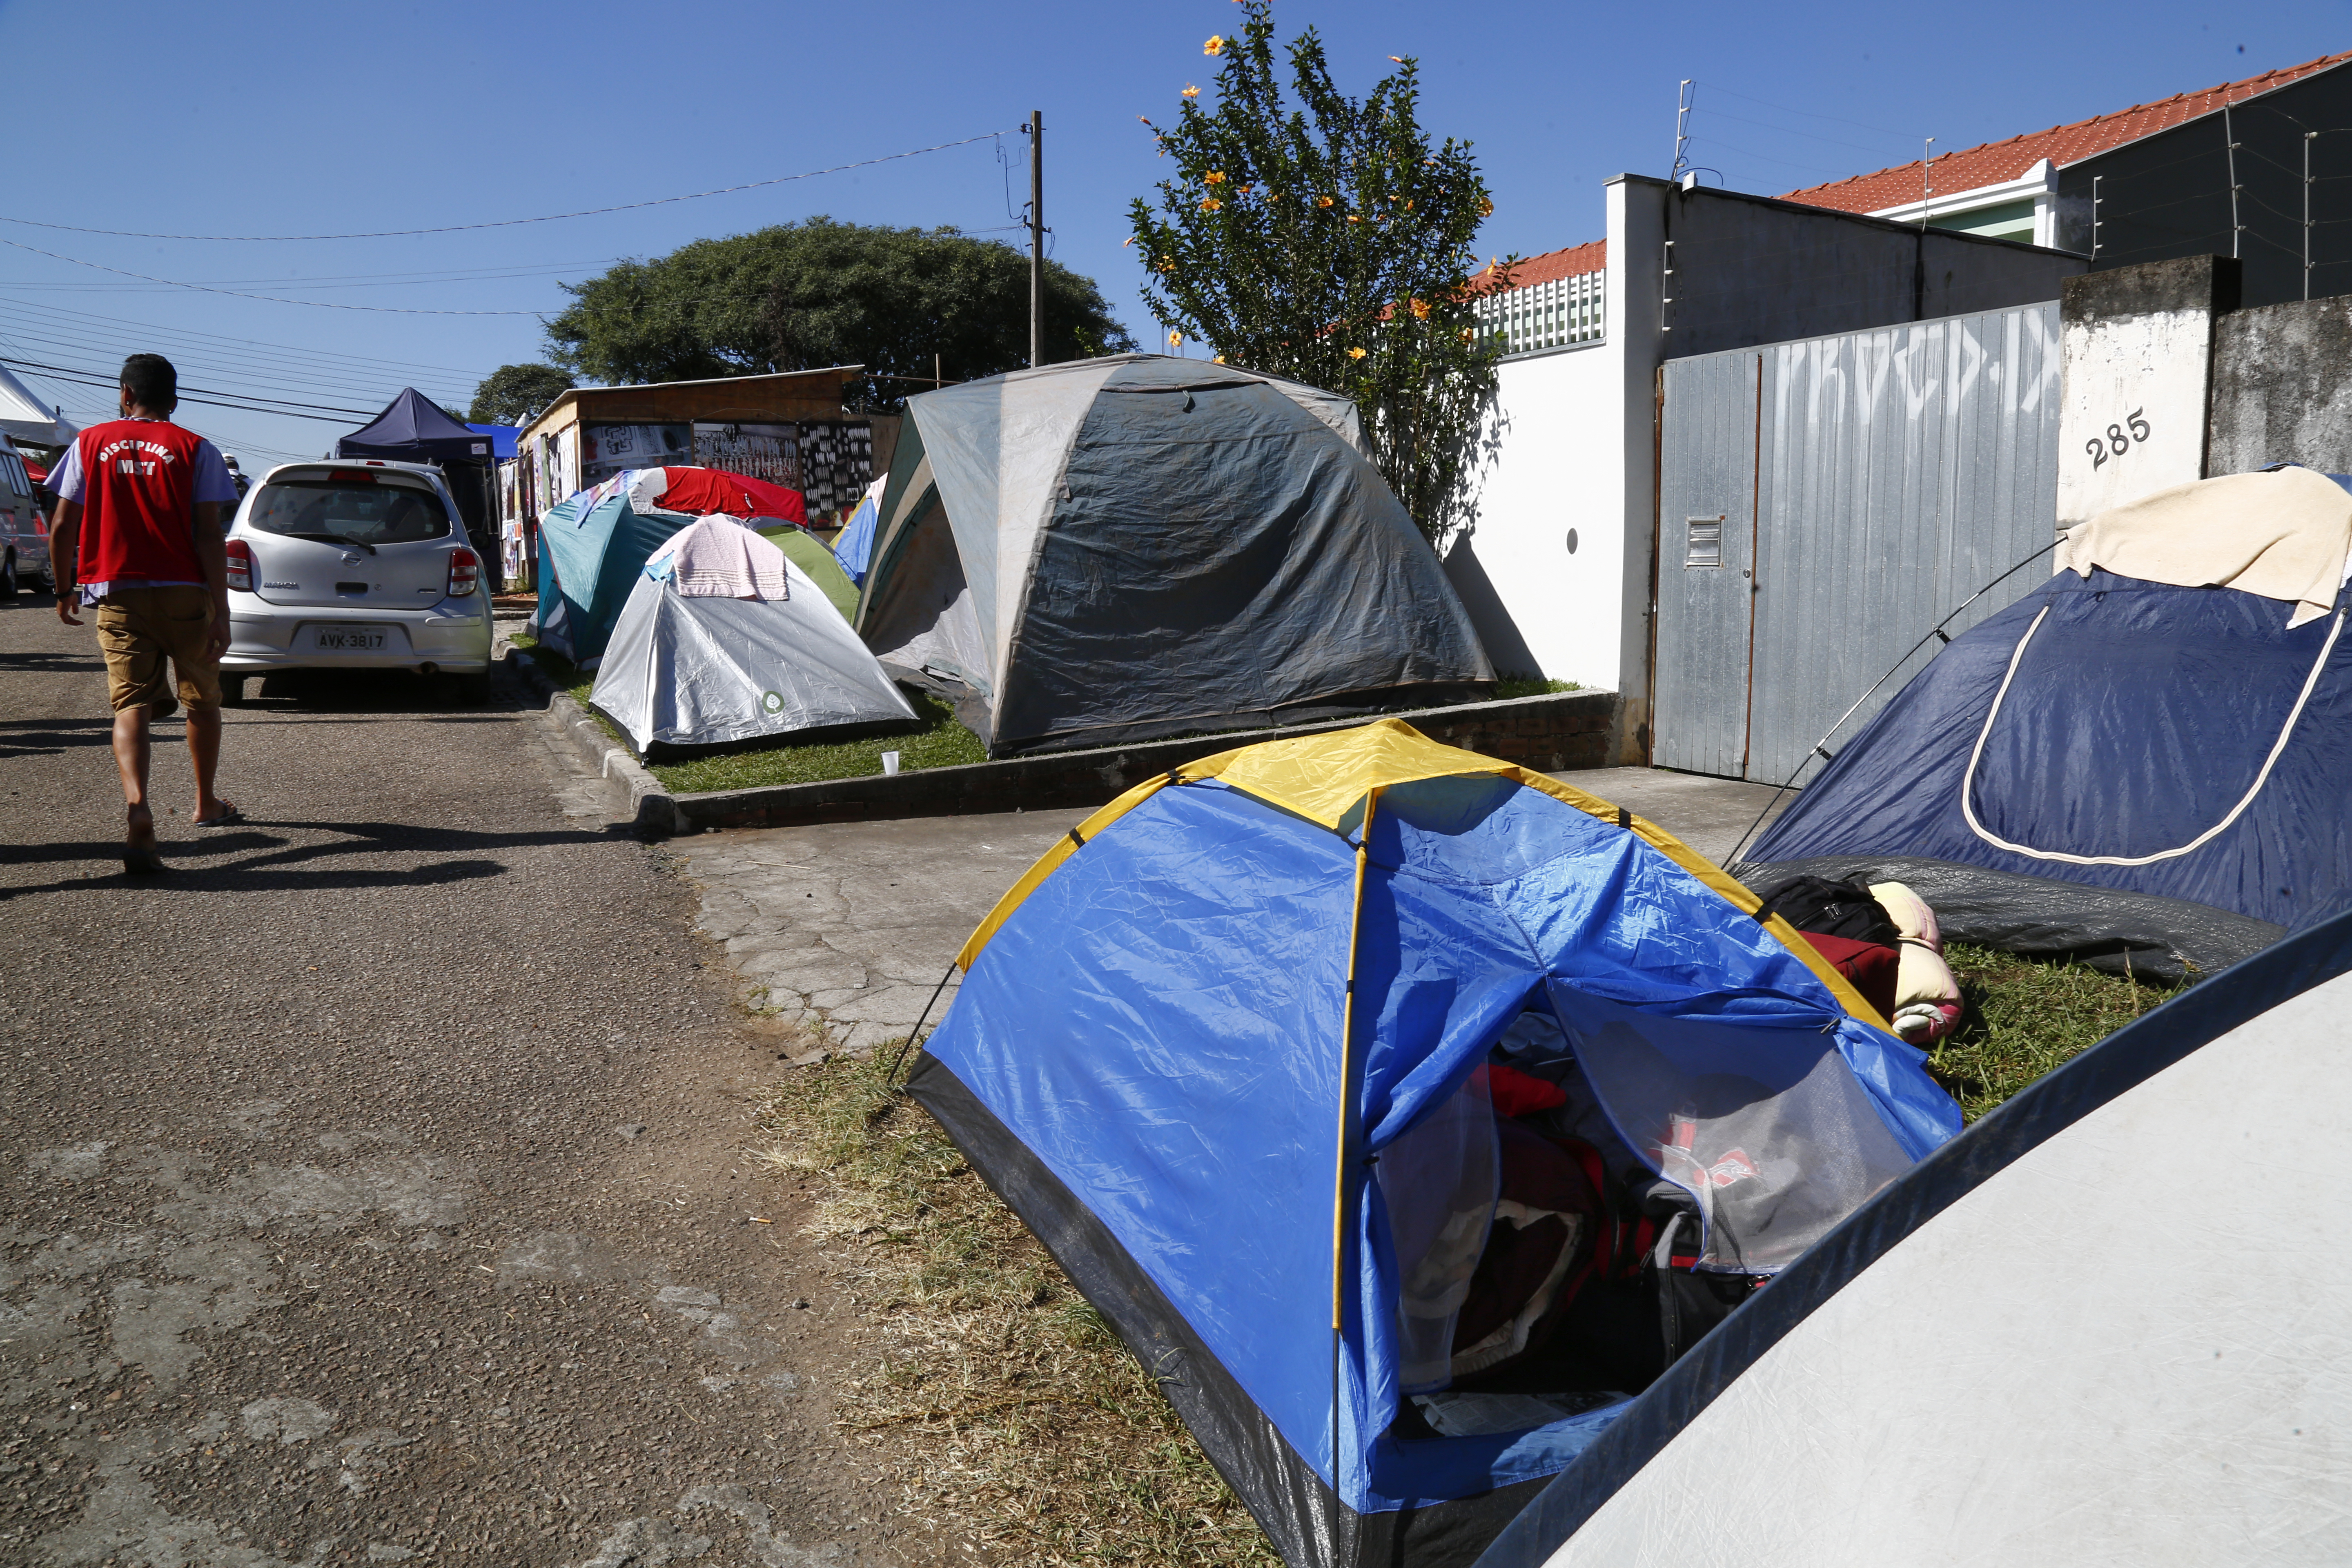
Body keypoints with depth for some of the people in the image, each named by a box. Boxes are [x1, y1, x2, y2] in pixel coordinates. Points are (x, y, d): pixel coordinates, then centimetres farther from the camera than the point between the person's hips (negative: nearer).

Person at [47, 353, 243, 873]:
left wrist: (65, 590, 19)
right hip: (184, 594, -1)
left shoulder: (91, 443, 6)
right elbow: (209, 536, -9)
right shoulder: (195, 450, -1)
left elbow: (61, 527, 5)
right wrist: (221, 614, -10)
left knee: (130, 703, -4)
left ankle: (136, 802, -29)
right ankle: (207, 803, 29)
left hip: (117, 595, 1)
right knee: (202, 699, 17)